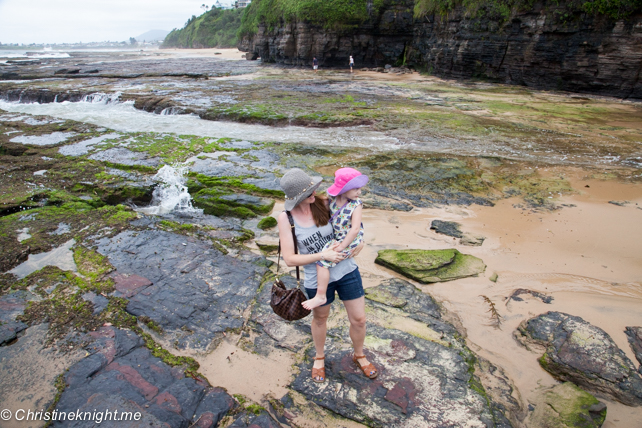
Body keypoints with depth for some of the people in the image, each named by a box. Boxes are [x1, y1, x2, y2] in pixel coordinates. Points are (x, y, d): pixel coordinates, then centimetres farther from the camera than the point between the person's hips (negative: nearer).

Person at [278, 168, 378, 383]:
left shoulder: (324, 203, -12)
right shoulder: (286, 218, -17)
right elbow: (289, 259, -18)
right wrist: (323, 256, -24)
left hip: (347, 270, 2)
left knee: (359, 319, 12)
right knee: (320, 319, 23)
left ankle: (359, 355, 44)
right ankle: (319, 357, 53)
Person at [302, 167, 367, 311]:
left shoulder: (355, 205, -19)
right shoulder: (332, 199, -4)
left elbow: (355, 229, -23)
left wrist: (341, 247, -22)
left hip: (350, 240, -7)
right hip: (337, 238, 7)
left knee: (322, 261, -16)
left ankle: (320, 296, -6)